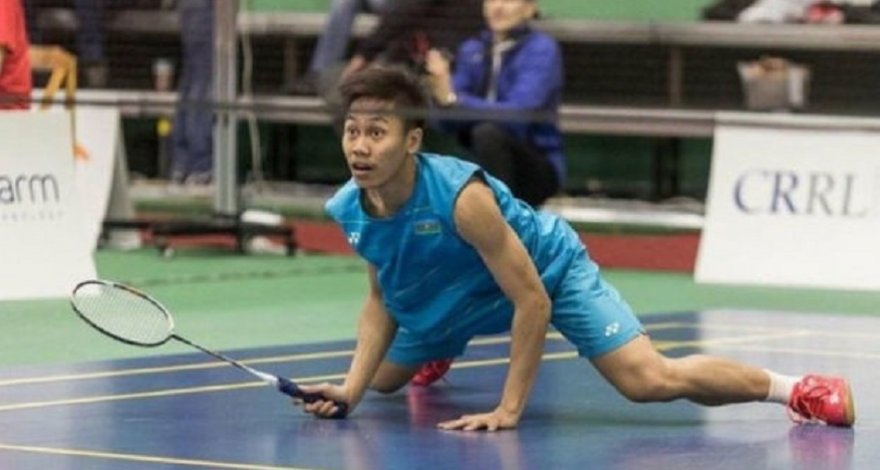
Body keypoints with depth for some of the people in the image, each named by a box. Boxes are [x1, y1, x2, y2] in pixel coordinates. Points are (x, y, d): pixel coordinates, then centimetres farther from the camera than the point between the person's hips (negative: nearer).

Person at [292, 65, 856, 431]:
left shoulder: (462, 195, -39)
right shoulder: (349, 210, -20)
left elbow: (532, 301, -32)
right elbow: (381, 299, -2)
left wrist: (509, 409, -30)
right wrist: (351, 388, -16)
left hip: (549, 268, -7)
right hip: (443, 299, 7)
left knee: (648, 380, -22)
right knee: (382, 380, 19)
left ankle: (793, 388, -6)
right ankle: (438, 352, 55)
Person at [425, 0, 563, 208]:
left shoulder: (542, 49, -9)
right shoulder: (472, 50, 8)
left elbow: (516, 114, -24)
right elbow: (450, 123, -1)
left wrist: (453, 99, -35)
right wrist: (441, 93, -23)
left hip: (538, 169, -5)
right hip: (482, 167, 5)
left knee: (487, 133, -32)